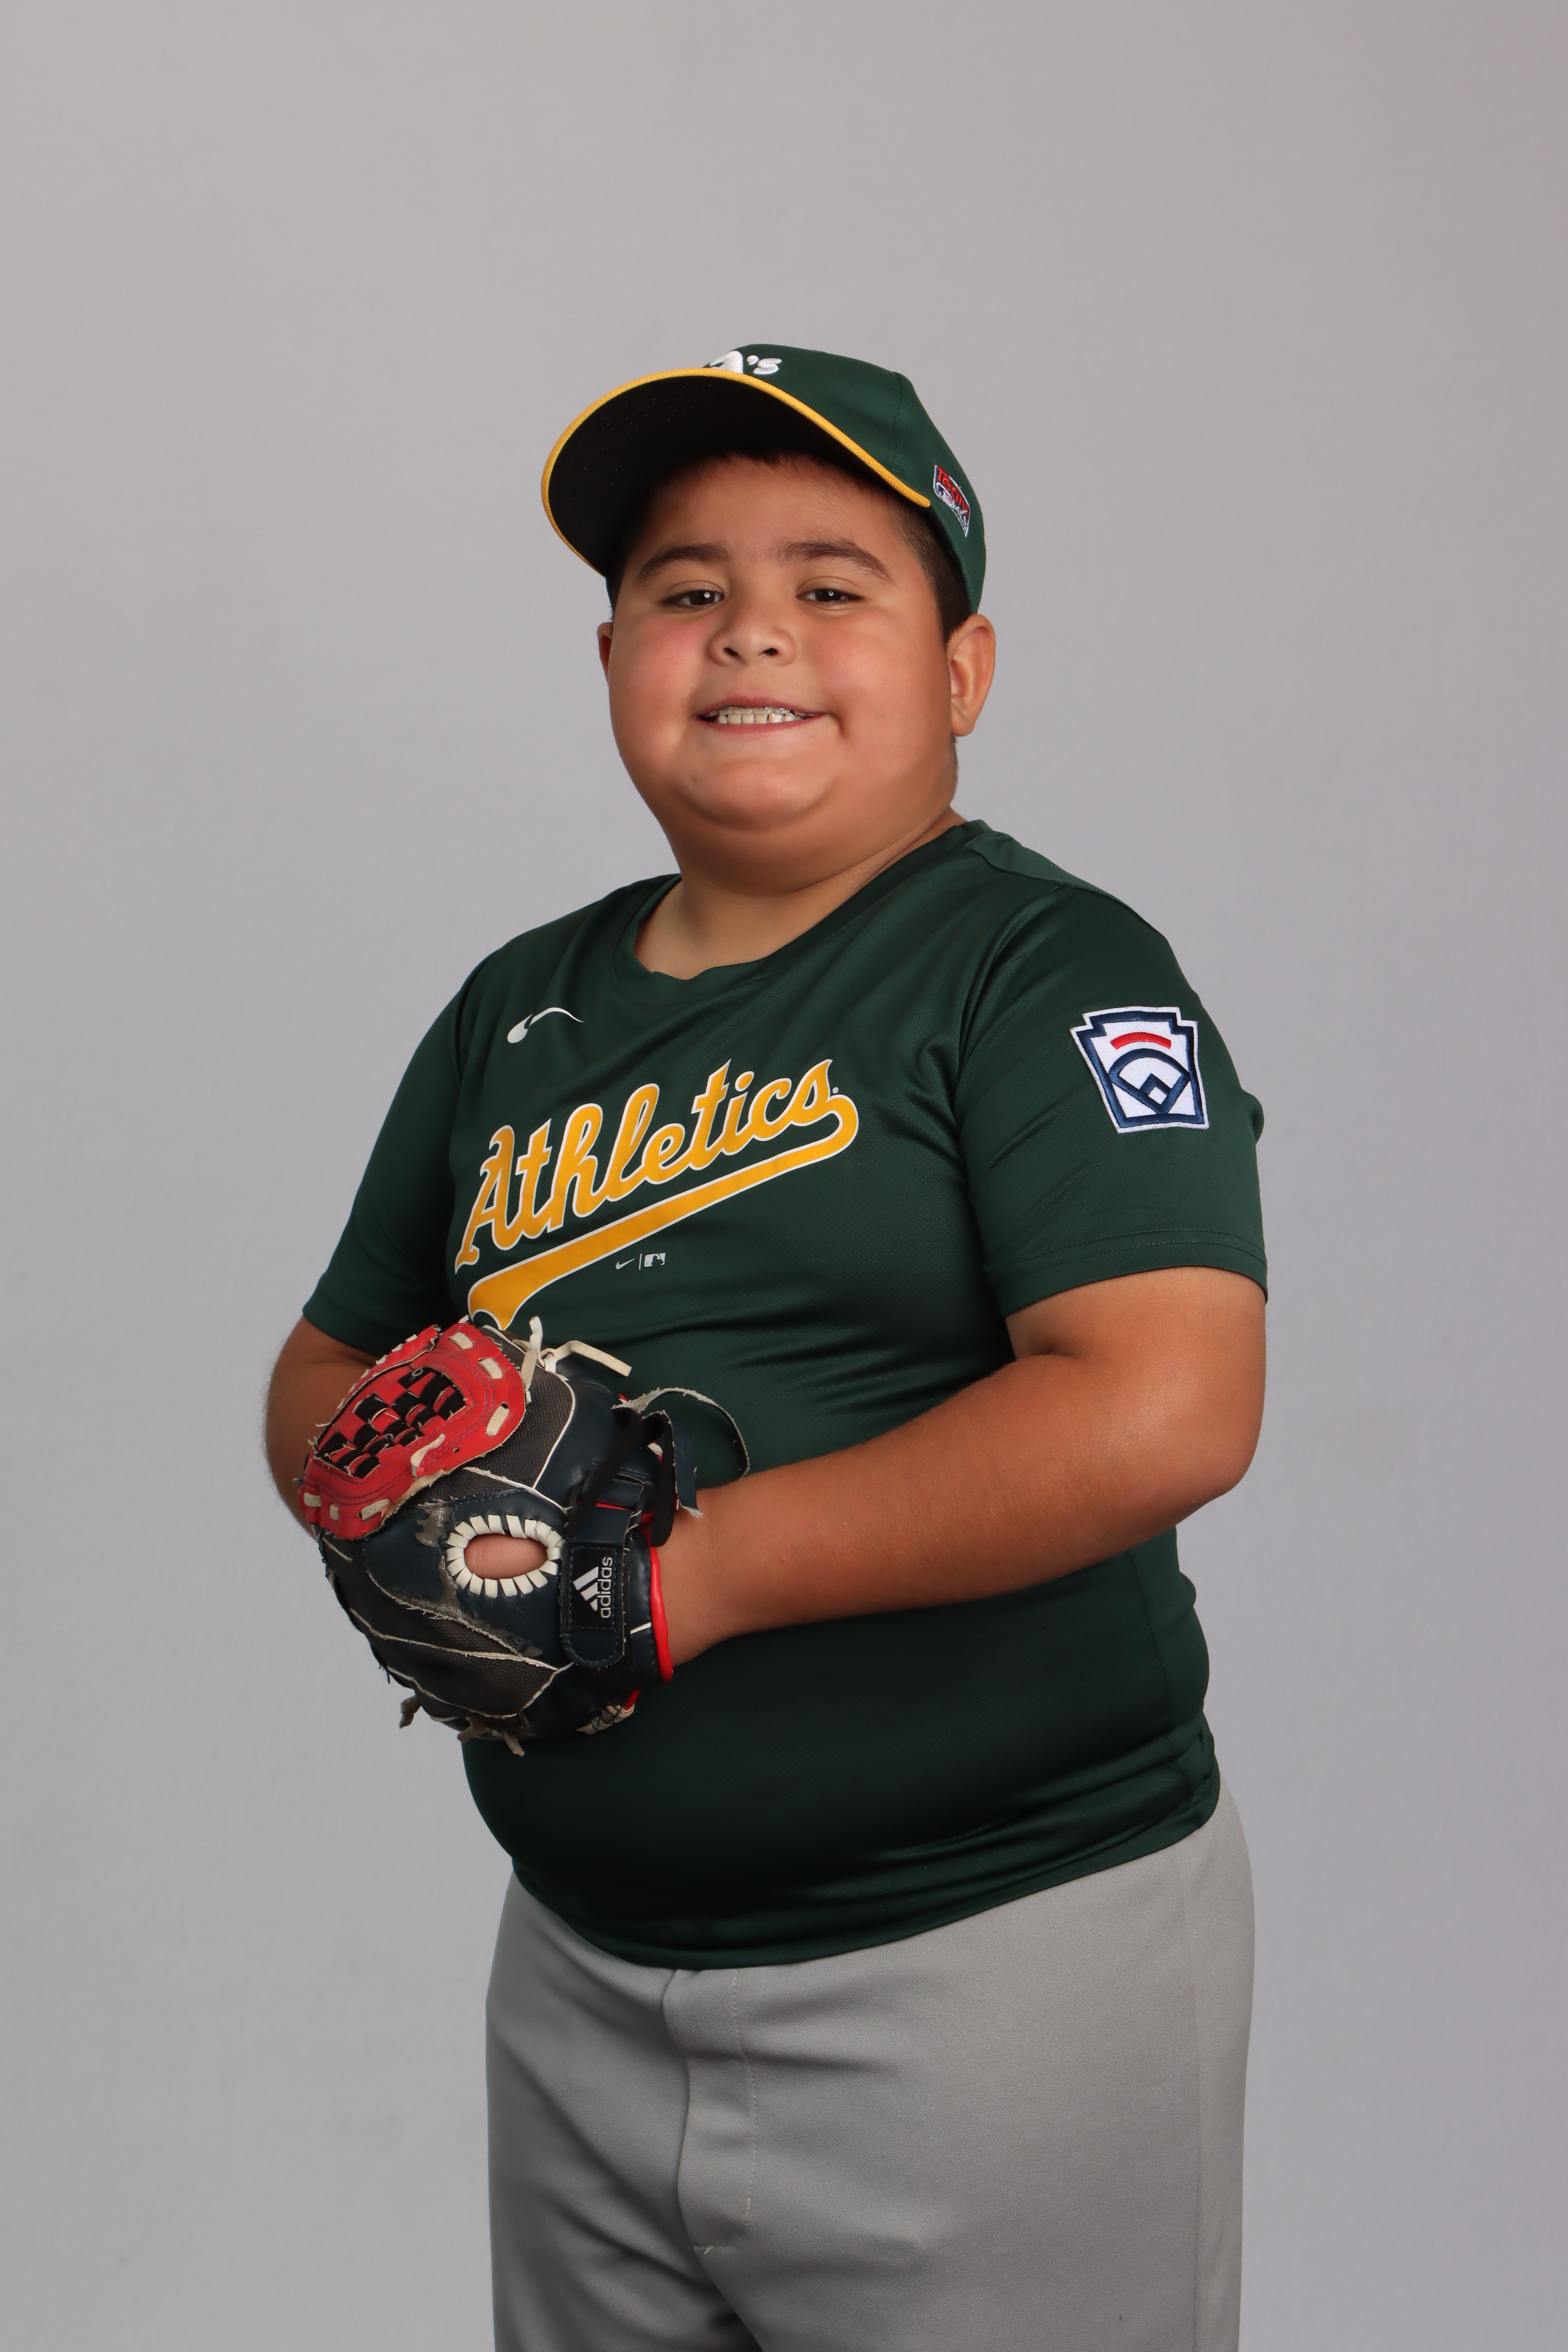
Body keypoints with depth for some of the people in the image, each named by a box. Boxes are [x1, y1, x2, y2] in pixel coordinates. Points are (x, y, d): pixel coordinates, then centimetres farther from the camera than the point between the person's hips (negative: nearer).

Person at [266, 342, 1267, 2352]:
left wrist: (685, 1566, -20)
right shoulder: (522, 1012, 10)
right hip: (580, 1971, 6)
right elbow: (321, 1373, 17)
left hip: (991, 1965, -6)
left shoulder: (1045, 969, -9)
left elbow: (1167, 1409, -22)